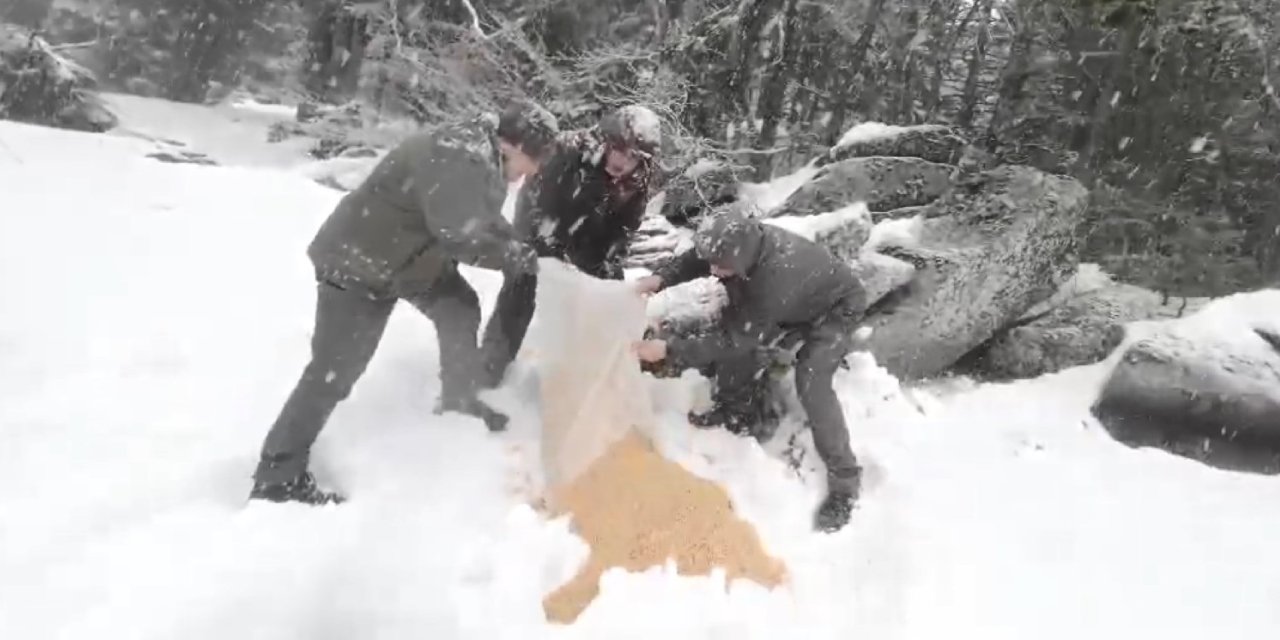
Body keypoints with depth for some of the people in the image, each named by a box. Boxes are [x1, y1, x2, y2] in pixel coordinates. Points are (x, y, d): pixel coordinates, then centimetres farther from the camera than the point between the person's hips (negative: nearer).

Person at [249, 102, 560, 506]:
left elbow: (485, 223, 13)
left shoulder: (485, 157, 2)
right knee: (335, 370, -8)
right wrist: (520, 258, -21)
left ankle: (461, 406, 33)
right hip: (357, 262, -10)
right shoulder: (461, 159, -31)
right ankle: (278, 477, 1)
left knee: (461, 310, 15)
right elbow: (460, 236, -34)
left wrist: (525, 252, 2)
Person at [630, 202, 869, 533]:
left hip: (835, 308, -8)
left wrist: (668, 350, -36)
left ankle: (844, 479, -8)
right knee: (736, 325, -2)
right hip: (795, 304, 8)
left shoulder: (774, 279, -45)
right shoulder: (743, 241, -25)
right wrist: (659, 278, -24)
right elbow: (696, 259, -6)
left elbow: (734, 339, -36)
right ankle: (735, 413, 22)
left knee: (811, 384, -24)